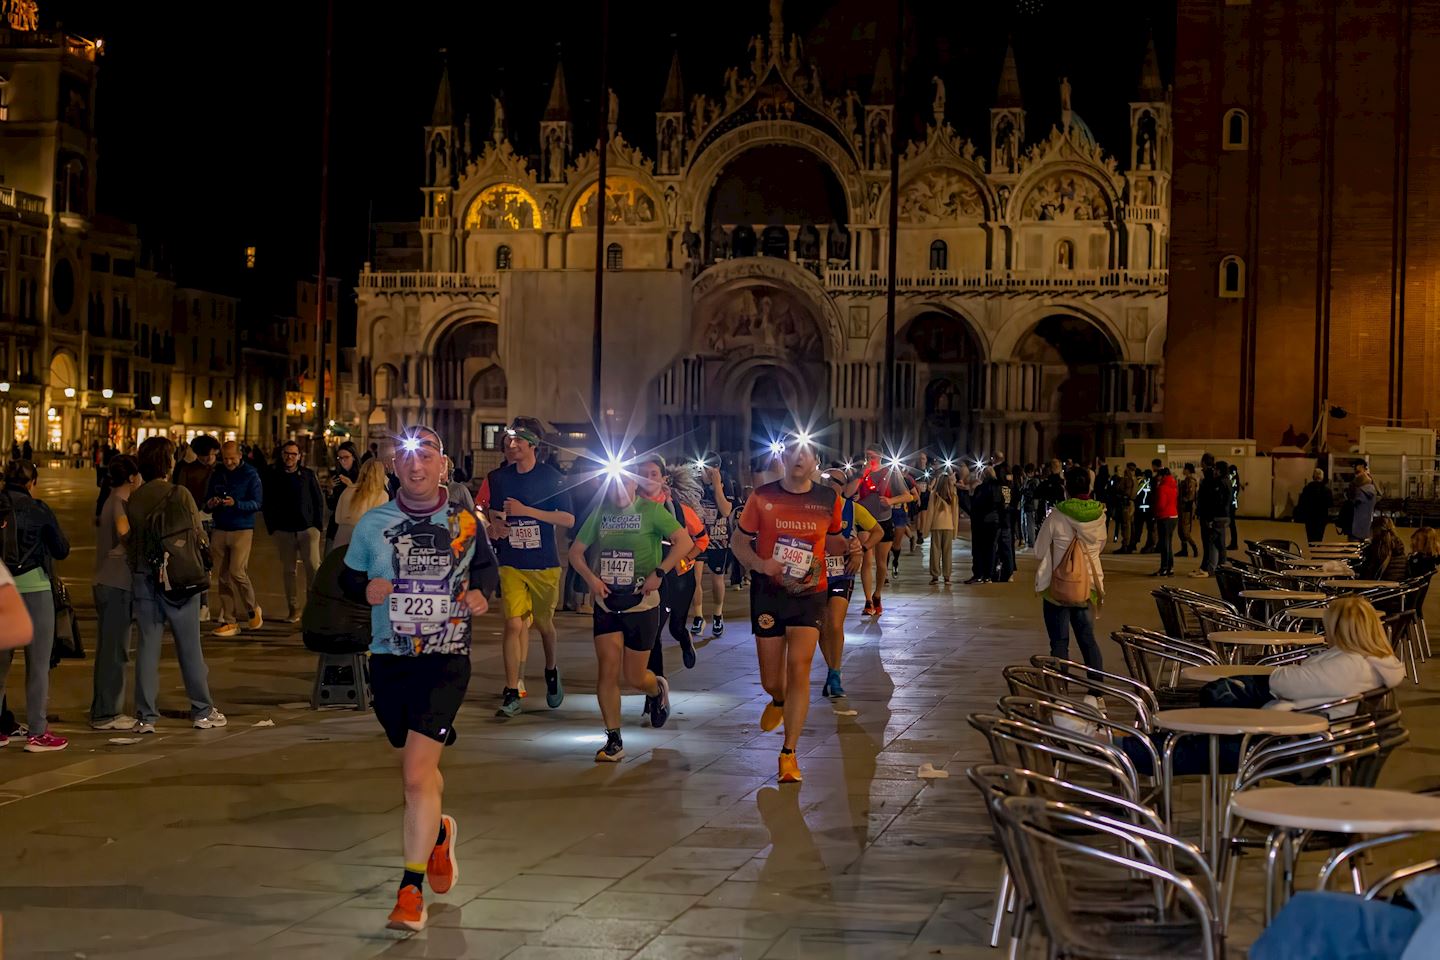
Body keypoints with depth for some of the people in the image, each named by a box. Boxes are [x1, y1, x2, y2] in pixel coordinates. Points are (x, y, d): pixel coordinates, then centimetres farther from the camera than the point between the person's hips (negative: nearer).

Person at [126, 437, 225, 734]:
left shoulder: (133, 500, 1)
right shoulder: (180, 495, -10)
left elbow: (129, 540, 5)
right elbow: (198, 536, -9)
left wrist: (136, 567, 16)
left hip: (143, 578, 3)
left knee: (147, 646, 6)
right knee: (189, 646, 6)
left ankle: (145, 717, 5)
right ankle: (202, 711, 13)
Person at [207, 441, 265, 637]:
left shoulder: (250, 474, -2)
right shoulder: (216, 475, 12)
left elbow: (256, 503, -9)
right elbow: (206, 502, 16)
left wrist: (235, 504, -24)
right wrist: (210, 504, -8)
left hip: (242, 530, -5)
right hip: (219, 530, 5)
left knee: (237, 572, -15)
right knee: (223, 577, 3)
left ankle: (252, 609, 9)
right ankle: (229, 621, 9)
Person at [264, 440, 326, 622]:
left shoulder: (308, 475, 6)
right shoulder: (273, 477, 9)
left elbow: (319, 501, 8)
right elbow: (268, 505, 11)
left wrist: (318, 525, 1)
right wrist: (272, 529, 3)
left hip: (307, 529, -2)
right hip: (283, 531, 2)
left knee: (313, 566, -14)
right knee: (288, 571, 3)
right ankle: (294, 609, 9)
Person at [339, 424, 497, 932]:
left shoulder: (466, 522, -1)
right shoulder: (373, 523, 1)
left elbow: (486, 566, 16)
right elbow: (347, 575, 10)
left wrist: (480, 591, -5)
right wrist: (364, 589, -12)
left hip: (445, 659, -3)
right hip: (388, 659, 3)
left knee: (418, 770, -15)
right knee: (416, 766, 18)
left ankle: (411, 890, -10)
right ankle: (439, 831, 50)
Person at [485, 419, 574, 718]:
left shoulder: (552, 477, -6)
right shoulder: (499, 478, 4)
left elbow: (568, 519, -11)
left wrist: (526, 510, -19)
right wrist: (495, 527, -5)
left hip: (544, 563, -2)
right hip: (511, 563, 2)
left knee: (543, 623, 12)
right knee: (513, 624, -10)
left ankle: (551, 671, 41)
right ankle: (511, 694, -8)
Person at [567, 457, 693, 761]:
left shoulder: (650, 510, -5)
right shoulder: (600, 513, 7)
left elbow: (684, 541, -15)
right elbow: (576, 552, 13)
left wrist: (659, 573, -22)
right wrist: (591, 578, -4)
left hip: (641, 603, -3)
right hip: (607, 603, 3)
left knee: (634, 677, 4)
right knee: (608, 669, -8)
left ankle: (658, 688, 41)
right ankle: (614, 740, 1)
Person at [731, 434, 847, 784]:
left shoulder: (829, 500, 2)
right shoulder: (762, 497, -2)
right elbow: (739, 543, 4)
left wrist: (848, 546, -7)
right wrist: (759, 563, -17)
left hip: (810, 593, 0)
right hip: (768, 593, 0)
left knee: (798, 668, -15)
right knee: (771, 681, 6)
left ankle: (789, 753, -7)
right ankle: (778, 701, 46)